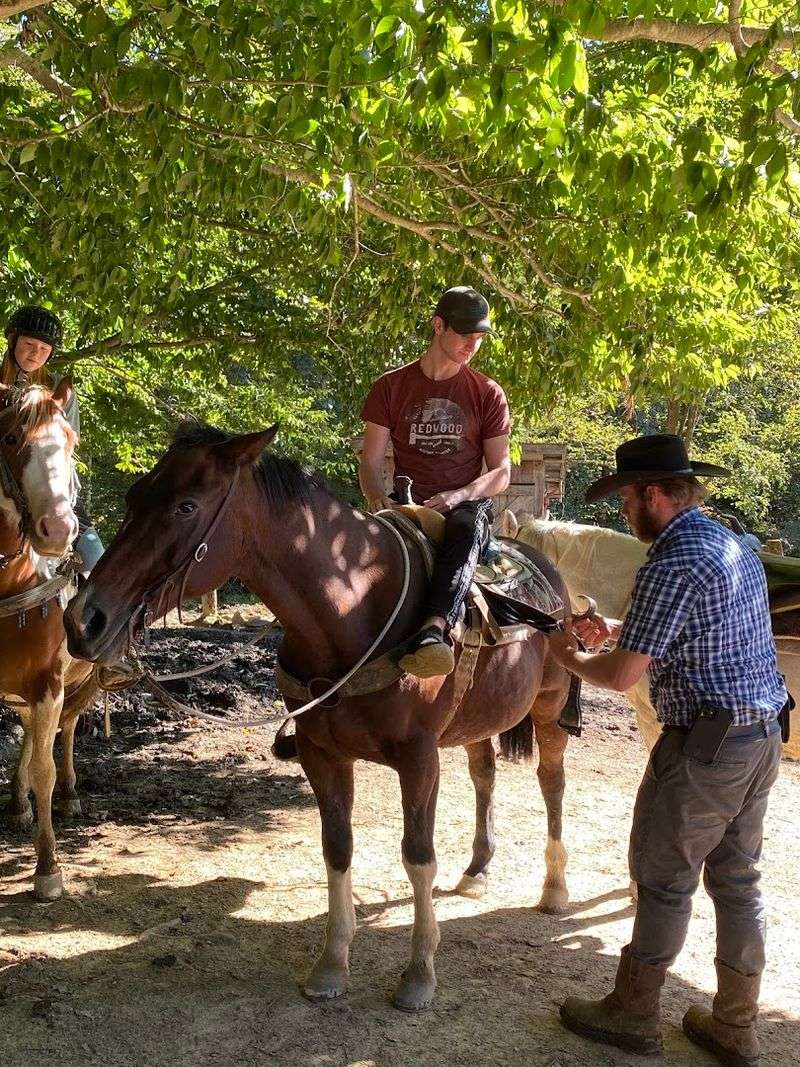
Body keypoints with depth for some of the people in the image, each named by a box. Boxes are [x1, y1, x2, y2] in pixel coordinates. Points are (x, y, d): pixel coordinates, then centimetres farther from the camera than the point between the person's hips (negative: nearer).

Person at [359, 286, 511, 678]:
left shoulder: (488, 393, 11)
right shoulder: (391, 387, 11)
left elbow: (501, 472, 6)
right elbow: (370, 461, 6)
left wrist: (458, 495, -15)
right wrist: (378, 498, -17)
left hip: (467, 505, -2)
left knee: (466, 529, -39)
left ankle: (432, 630, -60)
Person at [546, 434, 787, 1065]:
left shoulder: (671, 566, -20)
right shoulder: (737, 548, 10)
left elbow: (621, 676, -19)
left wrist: (569, 658, 1)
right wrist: (616, 627, 18)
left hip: (706, 745, -9)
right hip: (763, 736, 9)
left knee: (665, 882, 6)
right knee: (738, 881, 16)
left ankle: (633, 1015, 21)